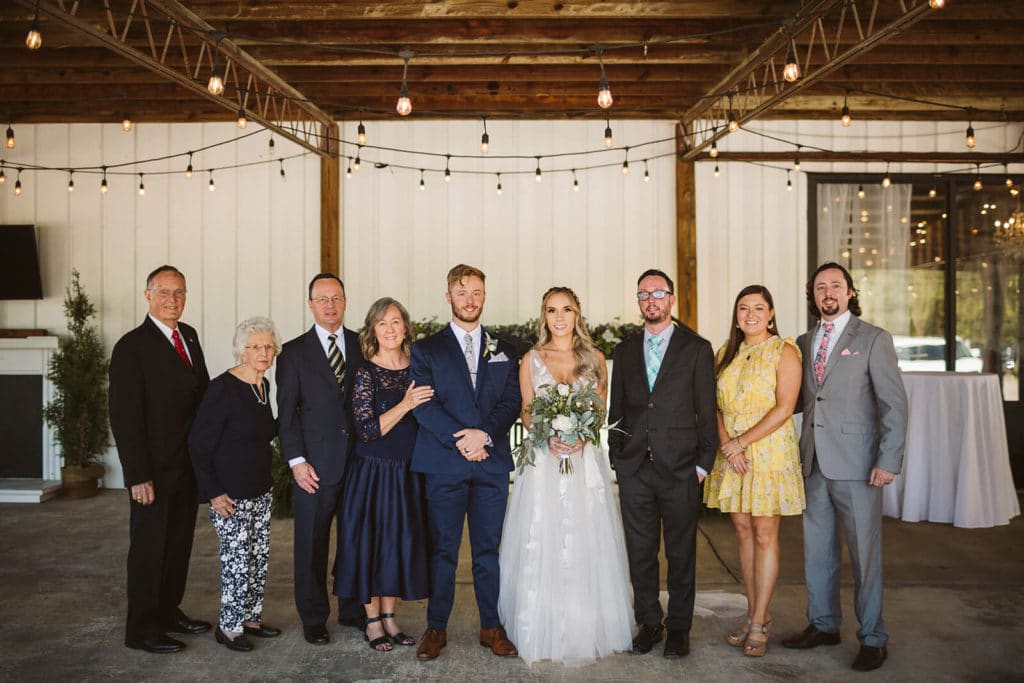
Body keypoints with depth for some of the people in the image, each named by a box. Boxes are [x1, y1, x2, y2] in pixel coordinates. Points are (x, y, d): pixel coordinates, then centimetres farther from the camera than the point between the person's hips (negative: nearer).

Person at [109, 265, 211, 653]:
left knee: (179, 543, 16)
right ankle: (142, 629, 17)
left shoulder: (189, 336, 8)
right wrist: (138, 475, -19)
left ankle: (169, 612, 31)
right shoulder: (132, 346, -13)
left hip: (189, 464, 7)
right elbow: (124, 416, -16)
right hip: (155, 470, -7)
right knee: (150, 547, 4)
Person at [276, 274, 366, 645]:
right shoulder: (294, 352, 1)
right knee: (312, 544, 7)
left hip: (361, 460, 2)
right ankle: (313, 618, 22)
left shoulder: (364, 345, 7)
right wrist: (296, 461, -8)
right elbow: (287, 412, 0)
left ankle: (353, 609, 27)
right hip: (315, 465, -2)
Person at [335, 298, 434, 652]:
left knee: (402, 541, 11)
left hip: (408, 473, 5)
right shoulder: (366, 373, -11)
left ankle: (389, 617, 26)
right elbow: (367, 429, -17)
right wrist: (406, 404, -24)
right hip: (373, 472, -5)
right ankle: (373, 621, 20)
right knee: (371, 541, 5)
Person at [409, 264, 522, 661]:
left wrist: (484, 434, -14)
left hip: (492, 464, 2)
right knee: (442, 550, 4)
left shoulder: (504, 351, 13)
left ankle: (491, 627, 19)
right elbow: (424, 406, -4)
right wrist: (462, 442, -15)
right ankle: (436, 628, 17)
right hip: (444, 464, -2)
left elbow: (511, 402, 4)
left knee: (489, 549, 8)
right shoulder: (426, 350, 6)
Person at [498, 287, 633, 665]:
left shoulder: (594, 358, 7)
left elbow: (601, 410, 6)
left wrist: (582, 436, -13)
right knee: (541, 545, 1)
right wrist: (549, 437, -15)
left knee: (585, 545, 3)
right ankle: (543, 630, 13)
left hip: (585, 459, 1)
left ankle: (586, 629, 16)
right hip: (543, 459, 0)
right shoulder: (531, 360, 6)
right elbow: (527, 413, 4)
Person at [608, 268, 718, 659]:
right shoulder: (625, 351, 10)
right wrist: (616, 458, 7)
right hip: (634, 470, 3)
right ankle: (648, 623, 24)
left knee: (681, 554, 7)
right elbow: (616, 410, 13)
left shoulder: (697, 349, 0)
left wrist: (703, 463, -5)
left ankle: (679, 627, 21)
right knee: (640, 553, 10)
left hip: (680, 470, -3)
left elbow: (706, 411, -1)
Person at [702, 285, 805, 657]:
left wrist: (742, 441, -15)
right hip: (732, 452, 5)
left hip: (769, 450, -5)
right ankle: (754, 615, 18)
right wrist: (727, 443, -9)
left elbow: (784, 408, -13)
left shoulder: (784, 352, -5)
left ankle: (759, 623, 7)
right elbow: (715, 406, 7)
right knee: (743, 531, 8)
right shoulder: (725, 353, 11)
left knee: (764, 535, -1)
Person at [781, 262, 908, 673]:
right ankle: (823, 624, 29)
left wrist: (888, 461, -13)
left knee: (865, 554, 3)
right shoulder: (804, 342, 13)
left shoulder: (874, 339, -3)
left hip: (856, 466, -5)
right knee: (817, 550, 13)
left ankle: (873, 638, 17)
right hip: (814, 464, 5)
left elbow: (894, 403, -7)